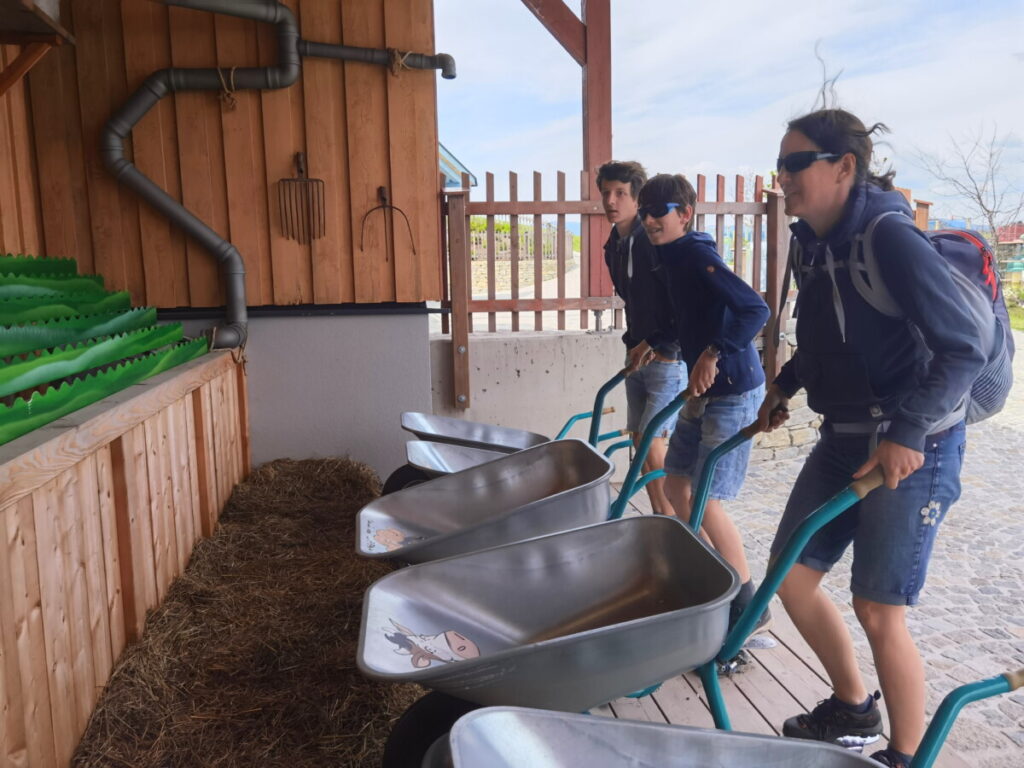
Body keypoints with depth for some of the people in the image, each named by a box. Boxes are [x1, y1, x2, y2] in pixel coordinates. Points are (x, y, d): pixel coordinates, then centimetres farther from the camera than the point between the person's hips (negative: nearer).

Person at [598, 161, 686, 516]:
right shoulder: (614, 245, 10)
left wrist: (655, 343, -18)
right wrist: (634, 342, 15)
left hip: (668, 359, -9)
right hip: (637, 357, 9)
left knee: (653, 445, -10)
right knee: (641, 444, 12)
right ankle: (660, 519, 24)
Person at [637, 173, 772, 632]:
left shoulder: (696, 254, -17)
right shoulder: (673, 258, 11)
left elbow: (755, 310, -28)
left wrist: (714, 355, -34)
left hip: (733, 392, -10)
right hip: (703, 391, 10)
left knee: (707, 501, -7)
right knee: (676, 486, 15)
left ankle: (749, 606, 9)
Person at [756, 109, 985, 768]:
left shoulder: (890, 237, -19)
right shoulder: (815, 242, 5)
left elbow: (963, 351, -22)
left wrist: (906, 435, -28)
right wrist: (785, 385, 17)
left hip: (911, 448, -8)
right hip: (844, 438, 8)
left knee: (878, 612, -1)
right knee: (791, 578, 11)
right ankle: (854, 710, 34)